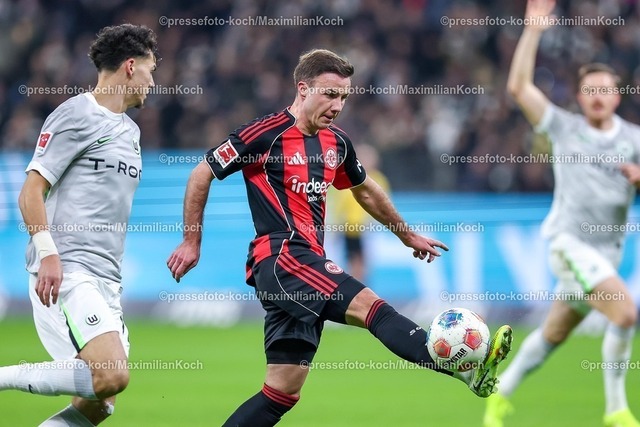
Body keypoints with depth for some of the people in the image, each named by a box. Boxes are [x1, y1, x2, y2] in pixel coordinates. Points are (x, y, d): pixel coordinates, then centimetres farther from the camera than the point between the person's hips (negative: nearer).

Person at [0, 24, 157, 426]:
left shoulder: (130, 130, 23)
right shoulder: (76, 115, -3)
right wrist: (48, 254, -20)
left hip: (106, 281, 9)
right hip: (65, 273, -9)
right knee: (112, 375, -26)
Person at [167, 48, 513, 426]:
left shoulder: (337, 142, 14)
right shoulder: (267, 133, -7)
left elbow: (365, 190, 33)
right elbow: (201, 175, -1)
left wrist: (407, 235, 39)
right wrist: (192, 242, 1)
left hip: (308, 264, 9)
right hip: (280, 257, -8)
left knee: (282, 391, 4)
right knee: (371, 307, -24)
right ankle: (469, 370, -38)